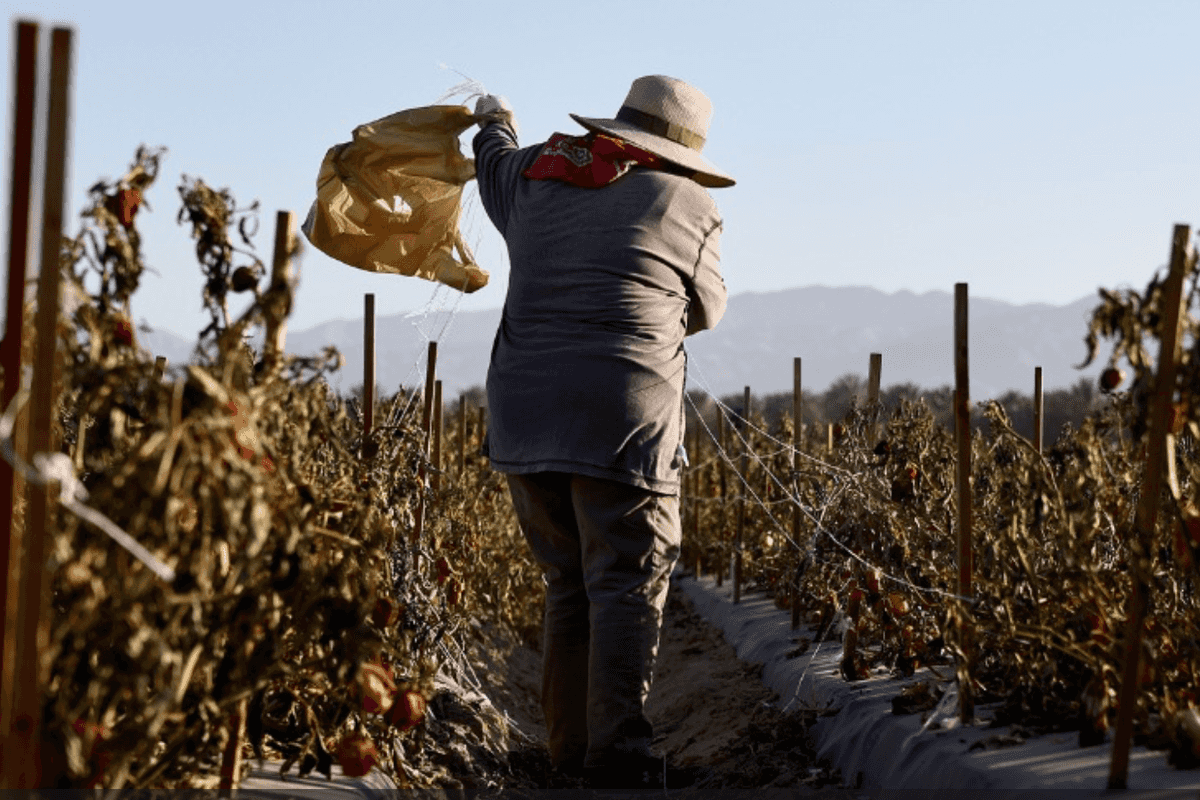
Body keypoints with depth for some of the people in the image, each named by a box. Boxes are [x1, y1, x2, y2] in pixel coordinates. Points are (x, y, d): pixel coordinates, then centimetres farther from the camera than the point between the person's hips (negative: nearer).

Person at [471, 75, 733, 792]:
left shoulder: (537, 179, 15)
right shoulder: (691, 207, 3)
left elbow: (497, 164, 39)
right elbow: (702, 312, 16)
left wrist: (495, 123, 62)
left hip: (524, 417, 6)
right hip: (624, 422, -5)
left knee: (568, 584, 14)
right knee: (628, 586, -3)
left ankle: (571, 745, 15)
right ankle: (617, 751, -9)